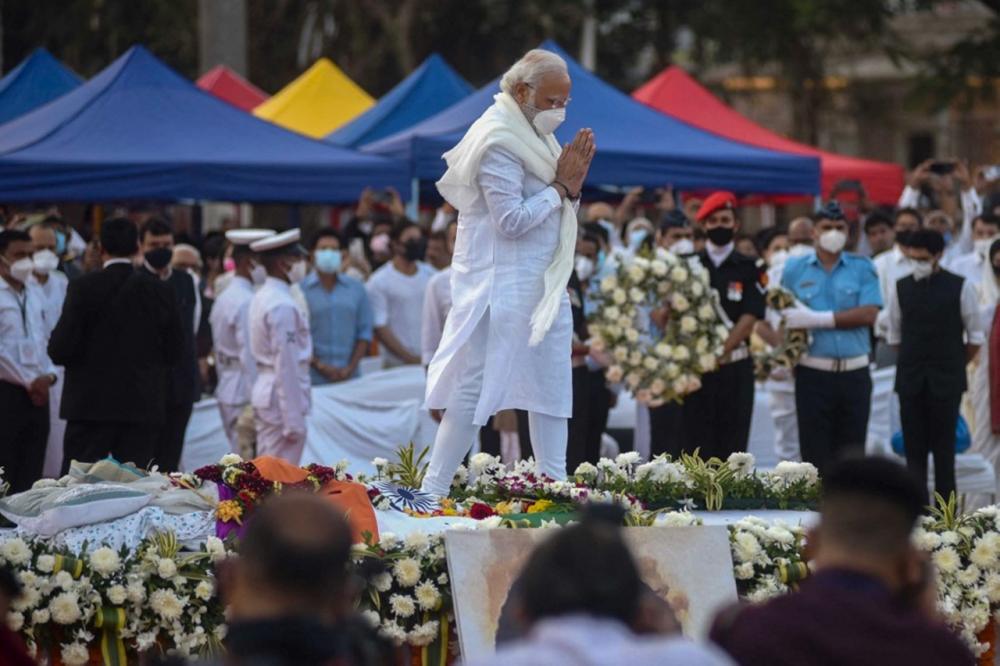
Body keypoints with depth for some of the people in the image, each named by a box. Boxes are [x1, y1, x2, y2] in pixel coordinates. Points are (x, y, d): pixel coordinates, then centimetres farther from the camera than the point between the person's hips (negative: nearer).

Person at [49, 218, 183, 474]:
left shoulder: (83, 288, -8)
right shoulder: (160, 290, 1)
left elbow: (60, 350, -10)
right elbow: (174, 352, 6)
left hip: (91, 404, -2)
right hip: (143, 407, 2)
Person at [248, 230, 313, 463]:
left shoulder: (262, 297, 11)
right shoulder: (283, 306, -17)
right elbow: (286, 365, -19)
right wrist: (294, 419, -18)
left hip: (263, 393, 9)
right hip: (281, 400, -9)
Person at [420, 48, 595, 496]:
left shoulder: (534, 135, 14)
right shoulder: (498, 141, -15)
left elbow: (555, 215, 17)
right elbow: (512, 220, -22)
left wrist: (572, 187, -3)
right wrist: (559, 186, -12)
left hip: (544, 287, 10)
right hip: (501, 287, -10)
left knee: (551, 388, 10)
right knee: (477, 389, -9)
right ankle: (433, 489, -6)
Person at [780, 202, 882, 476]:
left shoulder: (862, 268, 6)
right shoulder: (795, 269, 9)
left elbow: (869, 314, -7)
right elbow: (783, 317, 7)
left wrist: (818, 319, -12)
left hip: (855, 373, 1)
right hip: (813, 373, -1)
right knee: (816, 455, -3)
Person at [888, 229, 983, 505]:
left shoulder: (960, 288, -3)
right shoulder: (902, 288, 5)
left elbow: (975, 338, 3)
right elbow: (895, 336, 12)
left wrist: (955, 366, 7)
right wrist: (915, 361, 10)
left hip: (946, 380, -2)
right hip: (910, 379, 2)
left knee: (944, 448, -2)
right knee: (914, 448, 2)